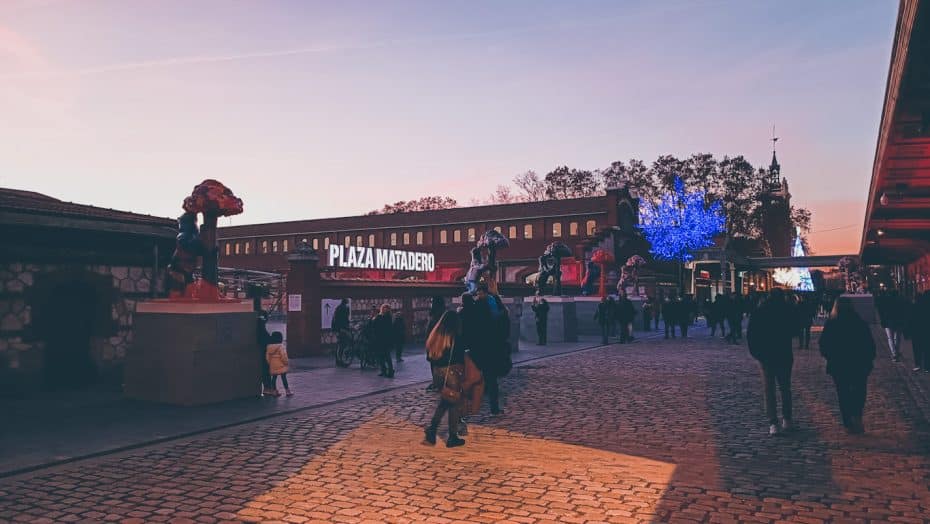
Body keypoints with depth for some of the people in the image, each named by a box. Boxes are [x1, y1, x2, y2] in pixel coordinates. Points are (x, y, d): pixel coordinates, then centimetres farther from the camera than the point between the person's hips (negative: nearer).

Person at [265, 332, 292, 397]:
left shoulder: (269, 347, 4)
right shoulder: (281, 347, -15)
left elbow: (267, 357, 8)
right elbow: (284, 356, -18)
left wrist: (270, 363, 18)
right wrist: (286, 362, -3)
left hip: (273, 365, 6)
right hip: (281, 365, -6)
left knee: (274, 377, 11)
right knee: (284, 378, -2)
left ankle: (274, 391, 15)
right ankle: (287, 391, 0)